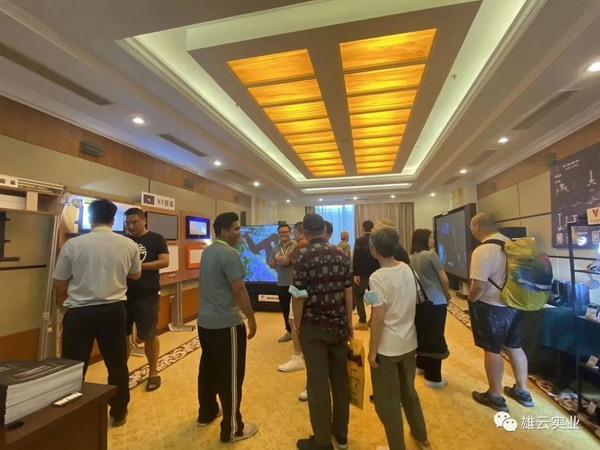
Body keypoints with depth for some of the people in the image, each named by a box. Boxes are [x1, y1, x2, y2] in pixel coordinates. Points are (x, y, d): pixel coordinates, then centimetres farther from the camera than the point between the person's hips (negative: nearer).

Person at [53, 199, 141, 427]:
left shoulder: (73, 244, -8)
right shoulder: (128, 244, -5)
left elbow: (59, 283, 3)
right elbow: (135, 275, 12)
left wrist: (64, 302, 25)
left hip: (79, 312, -1)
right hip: (114, 310, 2)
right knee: (117, 364, 16)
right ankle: (119, 413, 31)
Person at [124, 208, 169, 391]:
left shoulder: (156, 239, -2)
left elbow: (165, 261, -12)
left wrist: (140, 265, -24)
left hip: (147, 294, -4)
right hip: (125, 293, 4)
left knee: (149, 335, 5)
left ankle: (153, 372, 21)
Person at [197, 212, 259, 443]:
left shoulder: (207, 251, 9)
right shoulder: (229, 254, -19)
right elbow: (239, 290, -22)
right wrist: (251, 318, -11)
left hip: (205, 320, 9)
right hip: (226, 323, -9)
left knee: (208, 368, 22)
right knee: (230, 375, 3)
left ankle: (206, 412, 39)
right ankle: (232, 429, 16)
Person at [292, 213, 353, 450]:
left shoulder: (304, 256, -13)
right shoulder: (341, 254, 2)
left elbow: (298, 295, -13)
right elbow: (348, 291, 5)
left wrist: (298, 324, 1)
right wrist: (349, 322, 14)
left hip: (314, 326, -5)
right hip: (339, 324, 5)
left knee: (318, 382, 7)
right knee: (340, 378, 16)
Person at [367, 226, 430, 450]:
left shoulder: (377, 277, -21)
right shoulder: (408, 269, -2)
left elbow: (379, 317, -20)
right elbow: (414, 303, 7)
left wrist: (372, 350, -11)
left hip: (387, 347, -7)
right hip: (409, 342, 7)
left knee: (387, 400, 12)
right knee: (409, 391, 27)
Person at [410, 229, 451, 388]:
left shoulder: (411, 258, 5)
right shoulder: (431, 255, -12)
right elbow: (444, 279, -9)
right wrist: (447, 294, 9)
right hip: (436, 302, -6)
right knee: (436, 338, 4)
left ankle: (421, 365, 35)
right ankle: (433, 377, 12)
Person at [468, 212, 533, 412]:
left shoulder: (482, 251, -24)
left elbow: (478, 286, -26)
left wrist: (471, 300, -7)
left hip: (492, 307, -8)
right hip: (514, 304, 8)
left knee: (492, 350, 7)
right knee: (515, 347, 21)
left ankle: (495, 396, 22)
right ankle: (522, 391, 37)